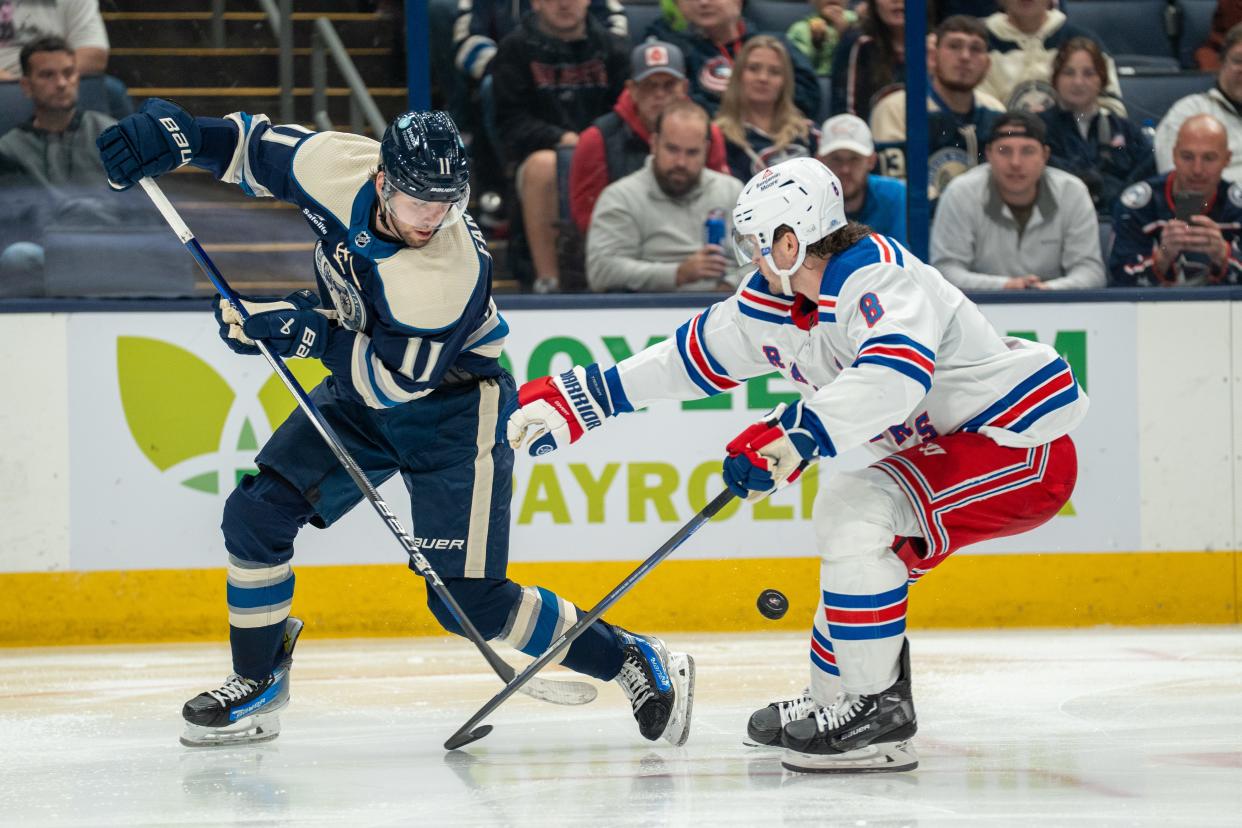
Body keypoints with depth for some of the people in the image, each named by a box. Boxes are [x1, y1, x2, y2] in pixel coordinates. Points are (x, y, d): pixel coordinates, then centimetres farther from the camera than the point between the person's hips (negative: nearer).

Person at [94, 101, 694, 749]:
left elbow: (397, 381, -30)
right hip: (360, 390, 6)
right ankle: (258, 685, 18)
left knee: (468, 599, -9)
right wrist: (173, 134, -17)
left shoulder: (452, 272, -36)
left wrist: (313, 336, -35)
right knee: (255, 515, 0)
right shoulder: (338, 168, -21)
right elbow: (254, 145, -3)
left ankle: (635, 662, 5)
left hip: (451, 409, -6)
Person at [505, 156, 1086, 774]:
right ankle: (834, 700, 33)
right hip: (948, 442, 10)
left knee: (852, 513, -21)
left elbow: (896, 376, -42)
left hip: (1024, 444, -10)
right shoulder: (773, 301, 5)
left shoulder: (879, 278, -24)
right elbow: (695, 355, 17)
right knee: (844, 512, 20)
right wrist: (579, 400, 20)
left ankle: (880, 715, -15)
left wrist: (793, 436, -43)